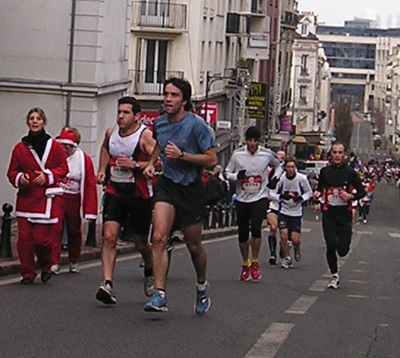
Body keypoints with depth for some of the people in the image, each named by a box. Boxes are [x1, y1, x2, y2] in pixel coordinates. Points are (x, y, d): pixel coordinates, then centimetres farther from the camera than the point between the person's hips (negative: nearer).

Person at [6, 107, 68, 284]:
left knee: (41, 238, -7)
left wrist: (47, 176, -9)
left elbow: (63, 169, 7)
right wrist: (19, 178, -9)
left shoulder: (54, 146, 3)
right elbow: (12, 171, 12)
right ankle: (27, 274, 11)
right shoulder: (20, 147, 7)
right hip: (25, 198, 2)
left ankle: (46, 267, 21)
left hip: (46, 199, -2)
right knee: (24, 238, -3)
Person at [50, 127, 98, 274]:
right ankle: (55, 263, -7)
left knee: (74, 232, 14)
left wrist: (90, 211, -8)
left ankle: (74, 262, 33)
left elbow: (90, 185, -5)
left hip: (74, 200, 1)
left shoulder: (84, 159, -5)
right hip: (56, 197, -1)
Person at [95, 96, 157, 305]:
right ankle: (107, 284, -21)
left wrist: (135, 165, -27)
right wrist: (102, 169, 13)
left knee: (141, 243, 11)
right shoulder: (110, 133, 4)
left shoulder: (145, 136, -13)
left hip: (139, 196, -3)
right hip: (114, 192, 3)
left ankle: (150, 272, 43)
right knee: (109, 236, -16)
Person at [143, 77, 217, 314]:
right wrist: (152, 162, 9)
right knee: (159, 237, -17)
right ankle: (160, 295, -18)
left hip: (192, 188, -3)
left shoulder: (196, 124, -14)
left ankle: (202, 286, 38)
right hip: (167, 184, 3)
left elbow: (212, 160, -14)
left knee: (193, 244, 9)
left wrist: (182, 155, -22)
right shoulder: (159, 123, 2)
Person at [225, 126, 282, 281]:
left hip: (260, 198, -2)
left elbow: (279, 165, 17)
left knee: (256, 228, -21)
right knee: (242, 233, 6)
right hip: (242, 199, 2)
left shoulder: (267, 154, -3)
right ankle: (245, 264, 26)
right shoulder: (237, 154, -4)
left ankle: (254, 262, -5)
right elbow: (227, 173, 4)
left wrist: (276, 177, 0)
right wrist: (237, 176, -16)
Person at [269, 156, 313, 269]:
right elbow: (271, 193, -4)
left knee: (295, 239, -7)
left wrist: (301, 198, -15)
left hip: (297, 212, 0)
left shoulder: (302, 178, -12)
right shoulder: (280, 178, -13)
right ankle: (287, 258, 11)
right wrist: (281, 197, -22)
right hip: (284, 211, 0)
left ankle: (296, 247, 31)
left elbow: (309, 193, 4)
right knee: (283, 236, -12)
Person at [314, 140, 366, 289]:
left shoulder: (350, 172, -4)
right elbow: (320, 188, 15)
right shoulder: (325, 171, 2)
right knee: (331, 246, -9)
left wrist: (351, 196, -18)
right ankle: (334, 276, 12)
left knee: (343, 250, -3)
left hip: (345, 214, -1)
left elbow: (362, 192, 1)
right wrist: (317, 194, -8)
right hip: (329, 213, 1)